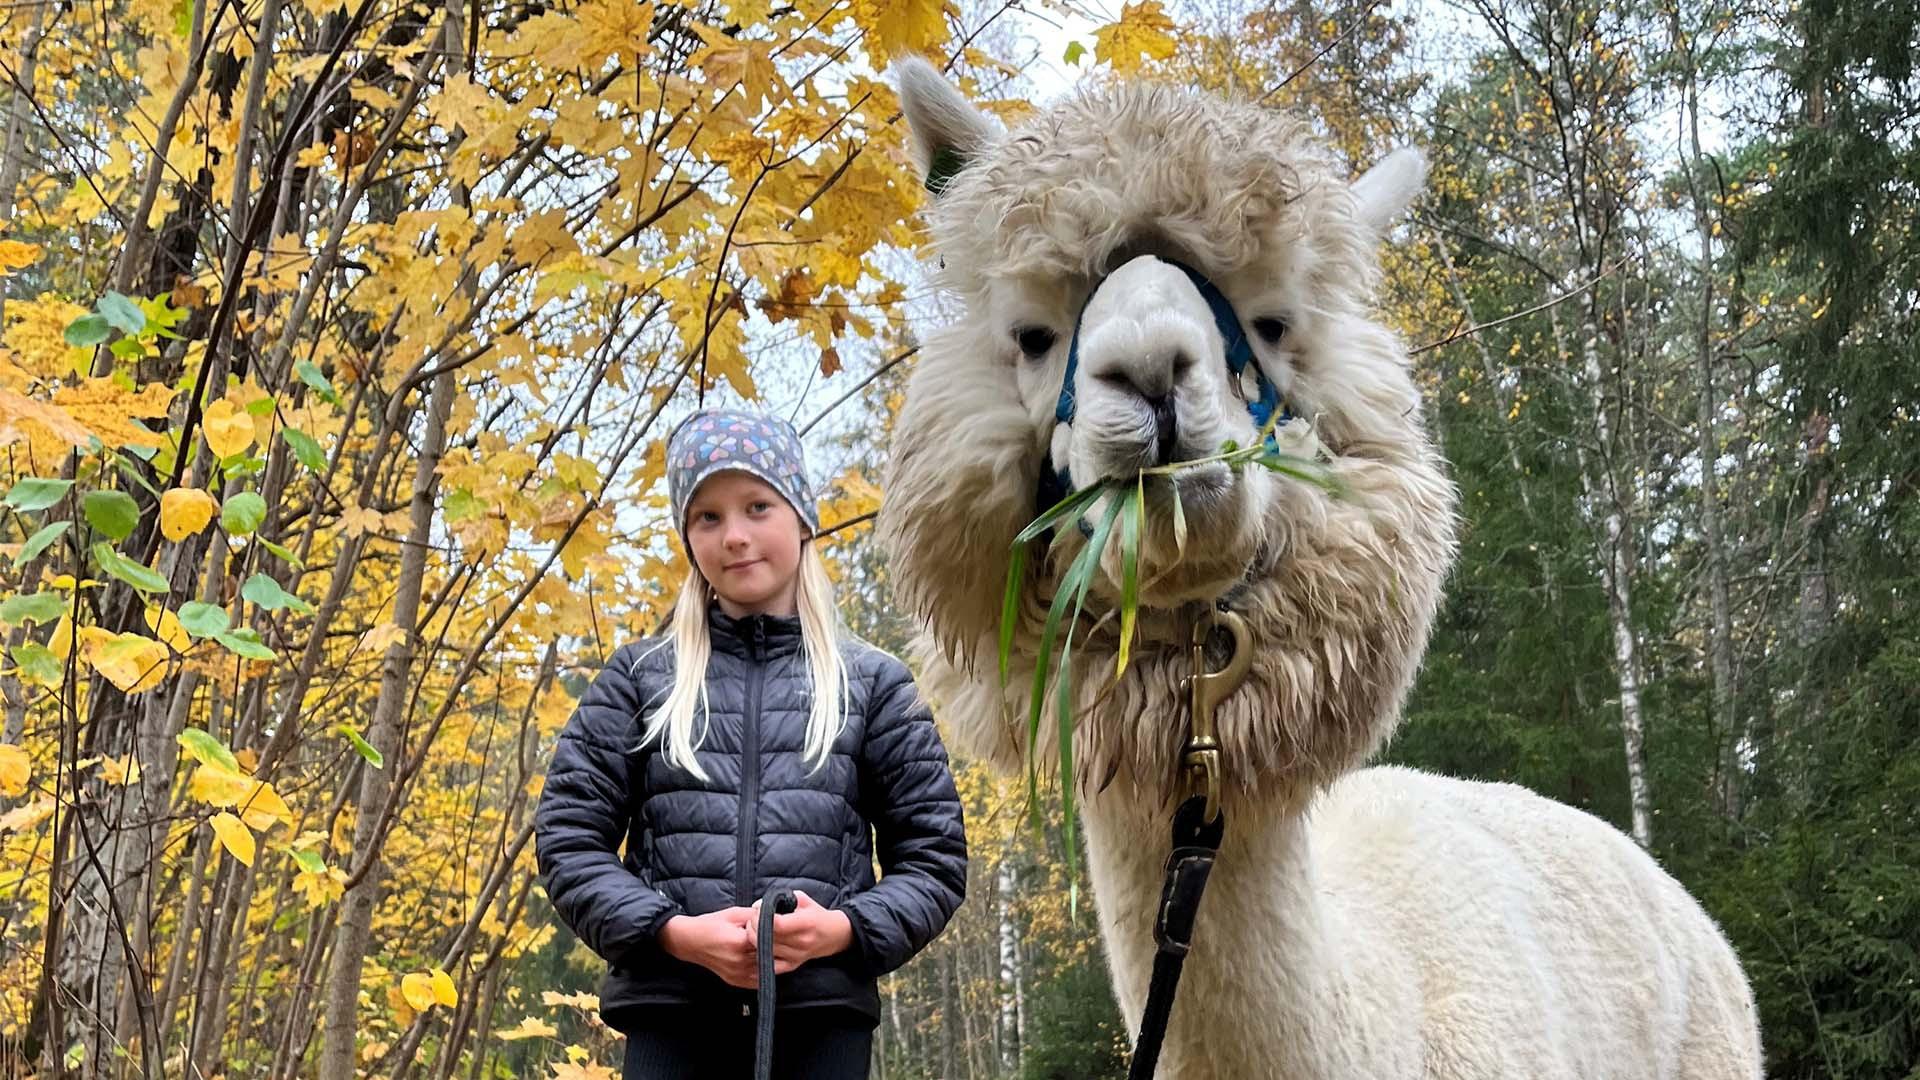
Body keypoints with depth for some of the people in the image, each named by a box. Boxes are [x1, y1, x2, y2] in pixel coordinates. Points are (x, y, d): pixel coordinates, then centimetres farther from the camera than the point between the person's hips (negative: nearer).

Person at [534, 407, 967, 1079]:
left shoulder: (874, 684, 11)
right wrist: (674, 933, -10)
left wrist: (847, 929, -11)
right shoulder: (638, 677, 11)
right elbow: (568, 837, 7)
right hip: (670, 1012, 0)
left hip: (824, 1014, 0)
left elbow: (935, 858, 10)